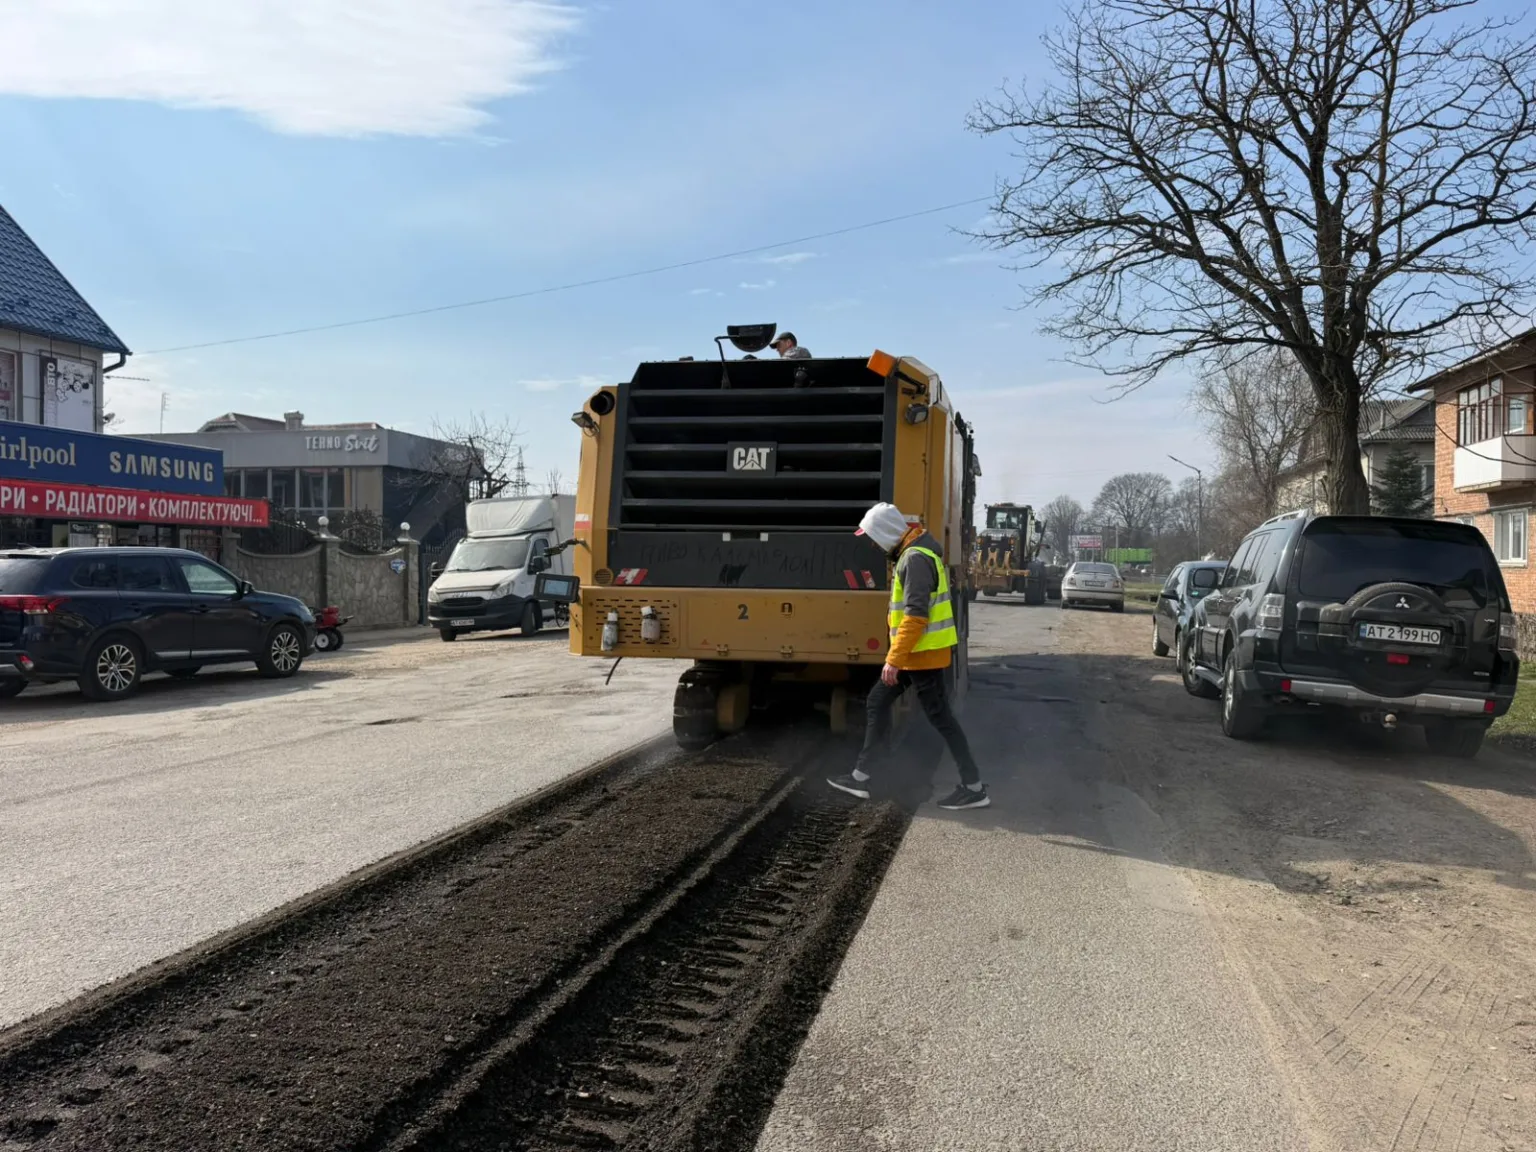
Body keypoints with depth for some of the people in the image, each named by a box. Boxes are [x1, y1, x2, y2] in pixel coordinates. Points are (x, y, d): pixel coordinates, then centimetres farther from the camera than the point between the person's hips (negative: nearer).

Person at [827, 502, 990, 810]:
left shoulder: (915, 559, -21)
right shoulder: (914, 552, 12)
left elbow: (915, 616, -26)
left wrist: (893, 659, -25)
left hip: (923, 654, -10)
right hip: (917, 652, 10)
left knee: (941, 717, -2)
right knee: (877, 703, 13)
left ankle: (974, 788, 8)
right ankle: (861, 777, 19)